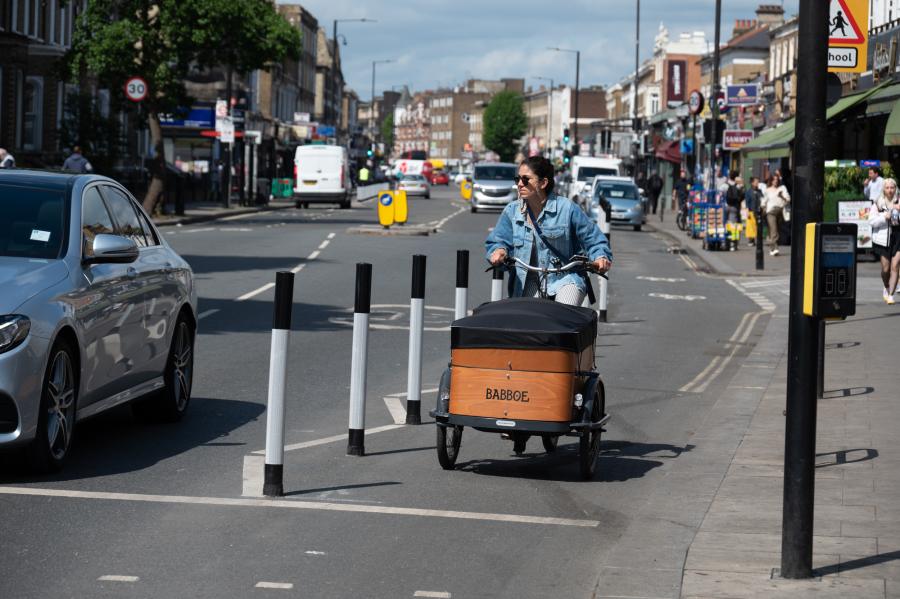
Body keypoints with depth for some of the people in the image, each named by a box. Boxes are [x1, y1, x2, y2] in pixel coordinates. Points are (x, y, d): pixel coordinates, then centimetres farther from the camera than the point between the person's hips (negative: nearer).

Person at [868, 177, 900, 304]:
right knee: (885, 268, 5)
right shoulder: (878, 203, 3)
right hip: (883, 239, 0)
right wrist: (884, 217, -15)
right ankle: (887, 288, 33)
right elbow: (871, 221, 0)